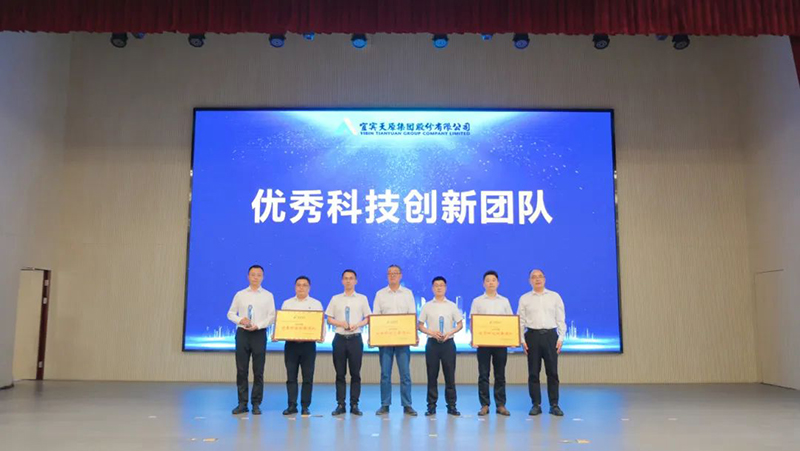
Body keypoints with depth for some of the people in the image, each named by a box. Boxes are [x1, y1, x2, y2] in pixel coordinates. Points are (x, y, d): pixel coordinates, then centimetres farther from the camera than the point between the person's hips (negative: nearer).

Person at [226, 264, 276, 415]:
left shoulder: (268, 295, 5)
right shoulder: (240, 295, 10)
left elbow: (272, 316, 0)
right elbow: (231, 313, 10)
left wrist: (257, 325, -14)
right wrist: (240, 320, -10)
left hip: (259, 334, -1)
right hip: (242, 333, 1)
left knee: (258, 371, 1)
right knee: (241, 370, 3)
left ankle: (256, 403, 9)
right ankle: (242, 403, 11)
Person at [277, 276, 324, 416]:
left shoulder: (316, 304, 9)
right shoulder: (287, 303, 12)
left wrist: (322, 336, -14)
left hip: (308, 344, -1)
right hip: (290, 344, 1)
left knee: (308, 377, 1)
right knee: (291, 376, 3)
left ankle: (305, 406, 9)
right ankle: (292, 405, 10)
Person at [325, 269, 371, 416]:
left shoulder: (362, 299, 7)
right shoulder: (335, 299, 8)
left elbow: (368, 319, 5)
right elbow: (329, 319, 7)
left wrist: (357, 324, -14)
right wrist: (341, 323, -11)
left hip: (355, 338, 0)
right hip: (340, 338, 1)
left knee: (355, 373, 2)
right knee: (340, 373, 3)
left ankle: (354, 405, 9)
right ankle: (340, 405, 9)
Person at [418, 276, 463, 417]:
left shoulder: (452, 306, 6)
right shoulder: (427, 306, 5)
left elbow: (460, 324, 7)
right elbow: (420, 326, 4)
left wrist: (450, 333, -11)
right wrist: (432, 332, -12)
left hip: (448, 343, 0)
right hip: (432, 343, 0)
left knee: (450, 375, 2)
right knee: (432, 375, 3)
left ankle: (451, 406, 10)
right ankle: (431, 406, 11)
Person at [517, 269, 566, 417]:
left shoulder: (555, 296, 8)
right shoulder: (525, 298, 8)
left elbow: (560, 319, 7)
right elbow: (520, 321, 6)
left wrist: (561, 338, -1)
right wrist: (522, 340, -2)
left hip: (550, 335, 0)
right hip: (532, 335, 0)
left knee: (552, 371, 1)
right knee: (533, 372, 2)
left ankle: (554, 405, 10)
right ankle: (536, 404, 10)